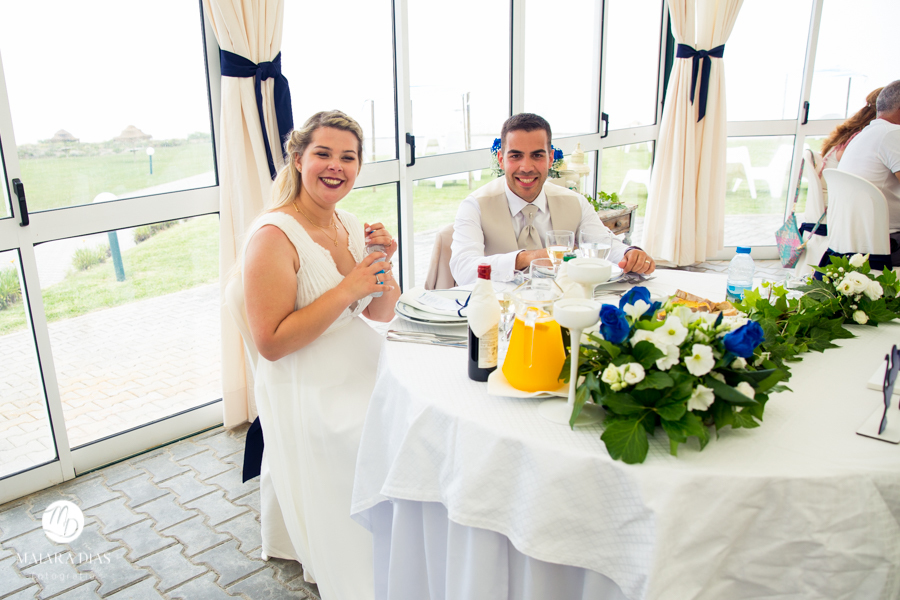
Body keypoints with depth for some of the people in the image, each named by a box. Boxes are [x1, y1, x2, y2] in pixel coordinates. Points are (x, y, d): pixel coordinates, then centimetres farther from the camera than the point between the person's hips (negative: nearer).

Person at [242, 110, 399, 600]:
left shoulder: (351, 227, 5)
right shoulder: (274, 236, -18)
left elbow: (382, 313, 9)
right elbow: (271, 343, -22)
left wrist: (382, 263, -10)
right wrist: (348, 289, -25)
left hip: (367, 383, 7)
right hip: (309, 402, -7)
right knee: (341, 526, 7)